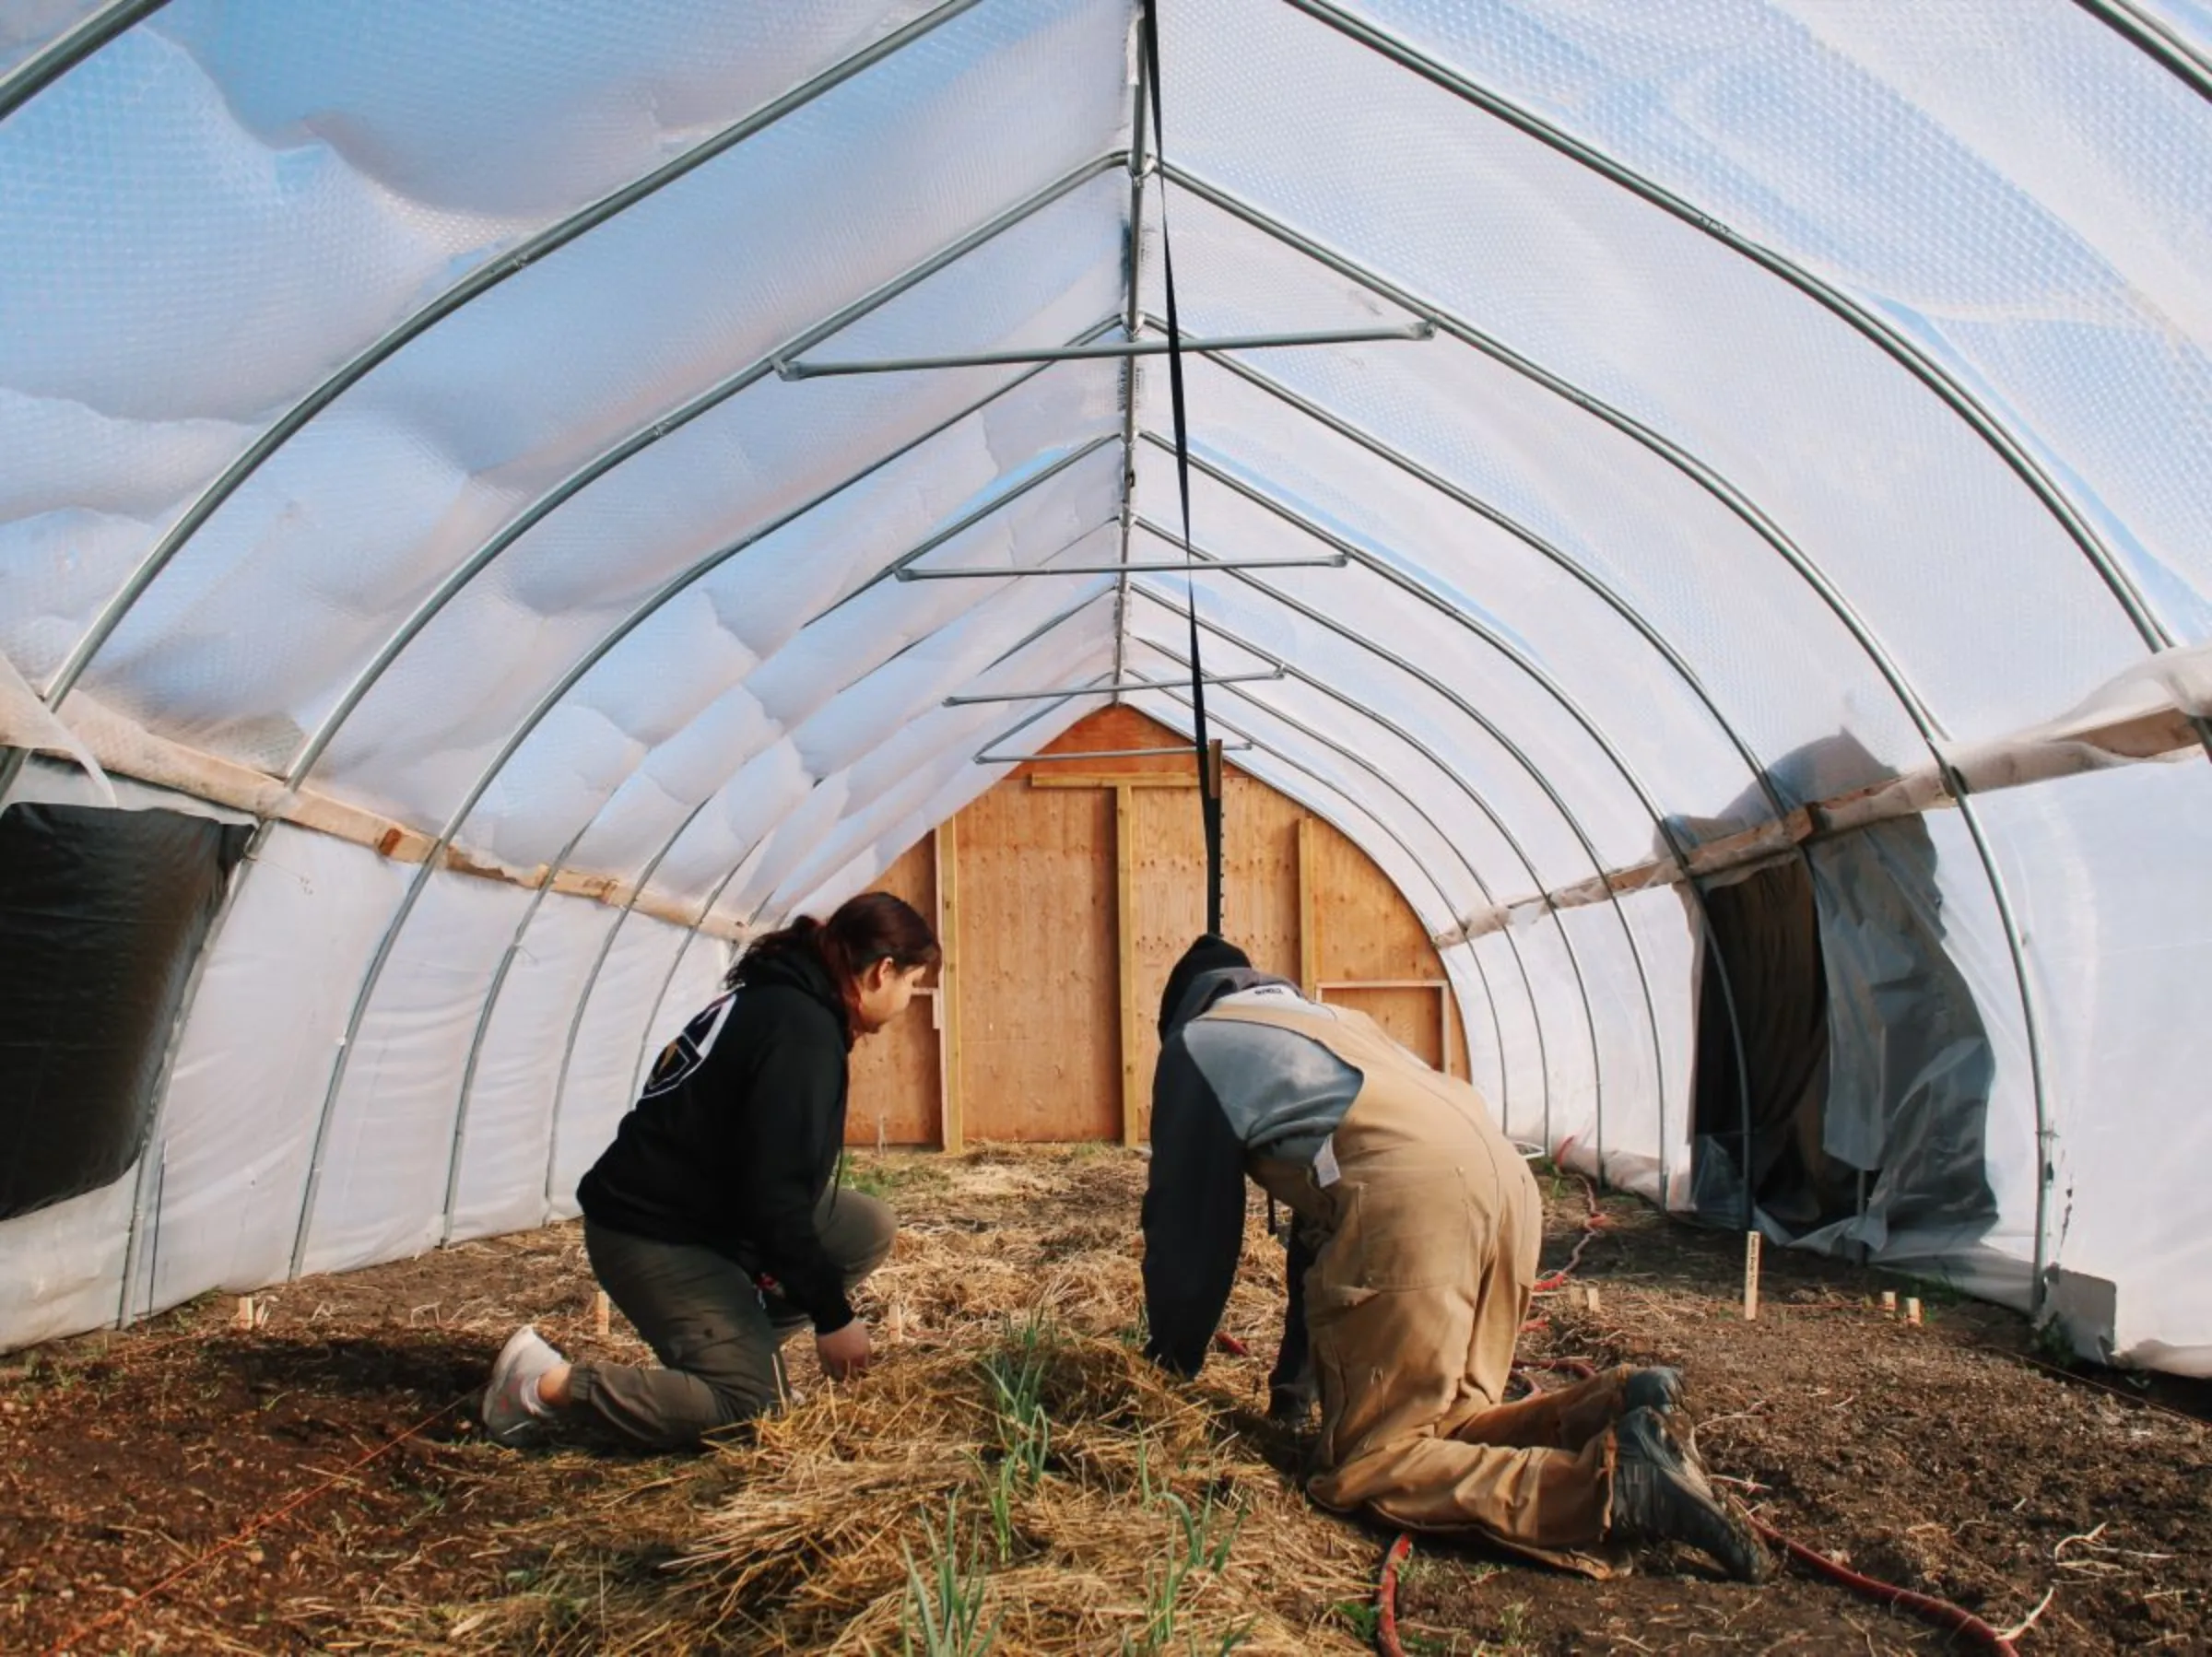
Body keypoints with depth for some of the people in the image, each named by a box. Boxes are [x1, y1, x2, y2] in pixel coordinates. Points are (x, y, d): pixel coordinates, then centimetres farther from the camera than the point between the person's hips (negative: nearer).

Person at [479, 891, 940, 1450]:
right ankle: (547, 1384, -7)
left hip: (698, 1214, 10)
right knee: (749, 1404, -13)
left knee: (870, 1226, 6)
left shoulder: (783, 999, 10)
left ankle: (741, 1345, 8)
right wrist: (833, 1315, -15)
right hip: (653, 1235, -10)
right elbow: (773, 1198, -24)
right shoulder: (801, 1028, -22)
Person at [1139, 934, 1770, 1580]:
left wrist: (1169, 1365, 31)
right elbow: (1321, 1218, 40)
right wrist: (1293, 1383, 45)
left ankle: (1609, 1484, -21)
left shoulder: (1198, 1043, 18)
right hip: (1506, 1174, 8)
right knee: (1443, 1424, 20)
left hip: (1410, 1199, -8)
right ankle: (1617, 1407, -2)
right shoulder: (1329, 1019, 38)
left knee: (1362, 1466, -4)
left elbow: (1188, 1223, 16)